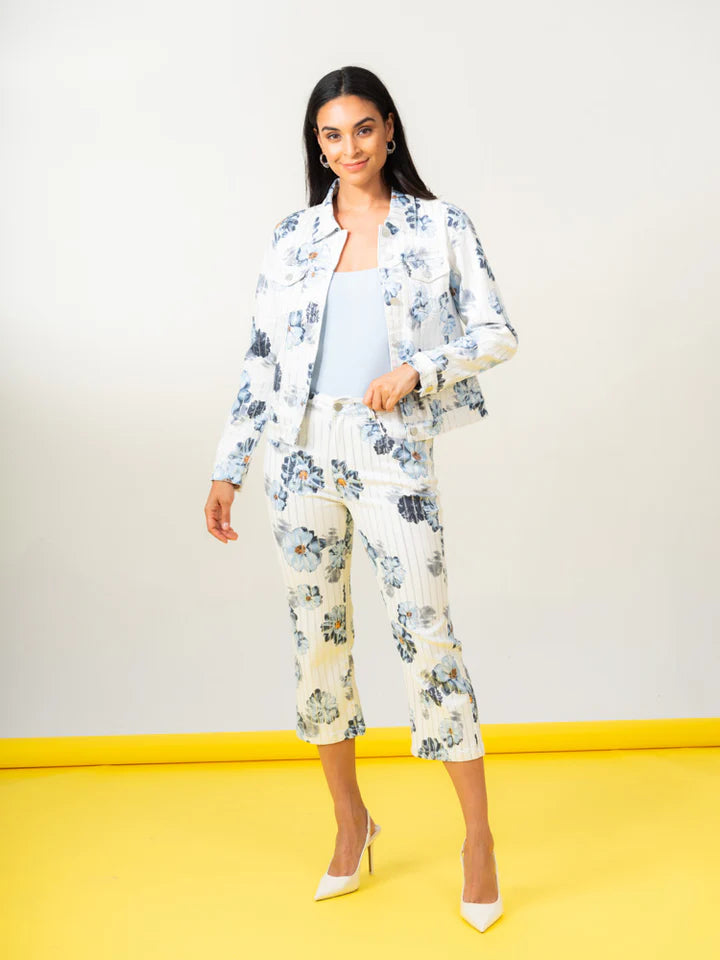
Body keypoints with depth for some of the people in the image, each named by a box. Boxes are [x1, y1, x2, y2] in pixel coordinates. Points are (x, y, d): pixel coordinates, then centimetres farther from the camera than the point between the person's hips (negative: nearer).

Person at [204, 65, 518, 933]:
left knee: (426, 633, -5)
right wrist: (228, 468, 7)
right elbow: (261, 358, 10)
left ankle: (477, 835, 12)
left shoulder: (440, 226, 4)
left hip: (394, 453, -3)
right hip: (302, 450, 3)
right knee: (317, 635, 8)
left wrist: (417, 370, -14)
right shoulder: (293, 236, 9)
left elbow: (498, 334, 2)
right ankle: (350, 821, 26)